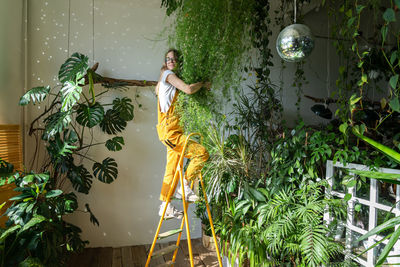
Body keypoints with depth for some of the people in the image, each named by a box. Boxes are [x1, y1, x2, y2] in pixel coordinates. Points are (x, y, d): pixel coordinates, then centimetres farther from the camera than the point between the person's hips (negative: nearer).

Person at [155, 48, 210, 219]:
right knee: (201, 153, -15)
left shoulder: (169, 77, 23)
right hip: (169, 130, -10)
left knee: (172, 169, 11)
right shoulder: (168, 74, -5)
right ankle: (184, 186, -4)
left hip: (173, 131, 10)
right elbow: (188, 89, -19)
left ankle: (165, 206, 20)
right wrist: (203, 84, -1)